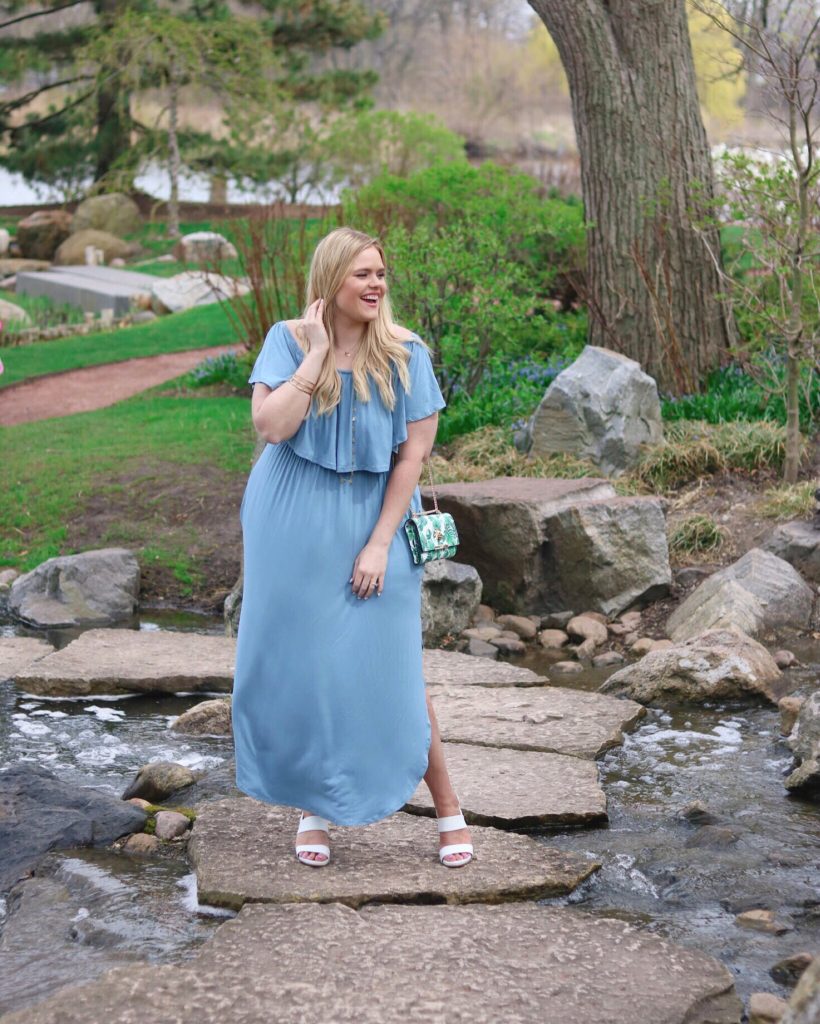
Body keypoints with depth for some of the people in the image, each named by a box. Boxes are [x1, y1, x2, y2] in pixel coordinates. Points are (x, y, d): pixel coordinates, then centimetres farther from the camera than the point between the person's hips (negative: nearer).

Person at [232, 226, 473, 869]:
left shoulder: (404, 352, -6)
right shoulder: (289, 340, -5)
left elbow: (414, 452, -7)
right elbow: (271, 425, -18)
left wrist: (381, 541, -11)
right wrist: (317, 352, -19)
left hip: (374, 521, -1)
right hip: (295, 527, 1)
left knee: (390, 667, 0)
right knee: (300, 665, 7)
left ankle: (448, 808, 12)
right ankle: (314, 807, 22)